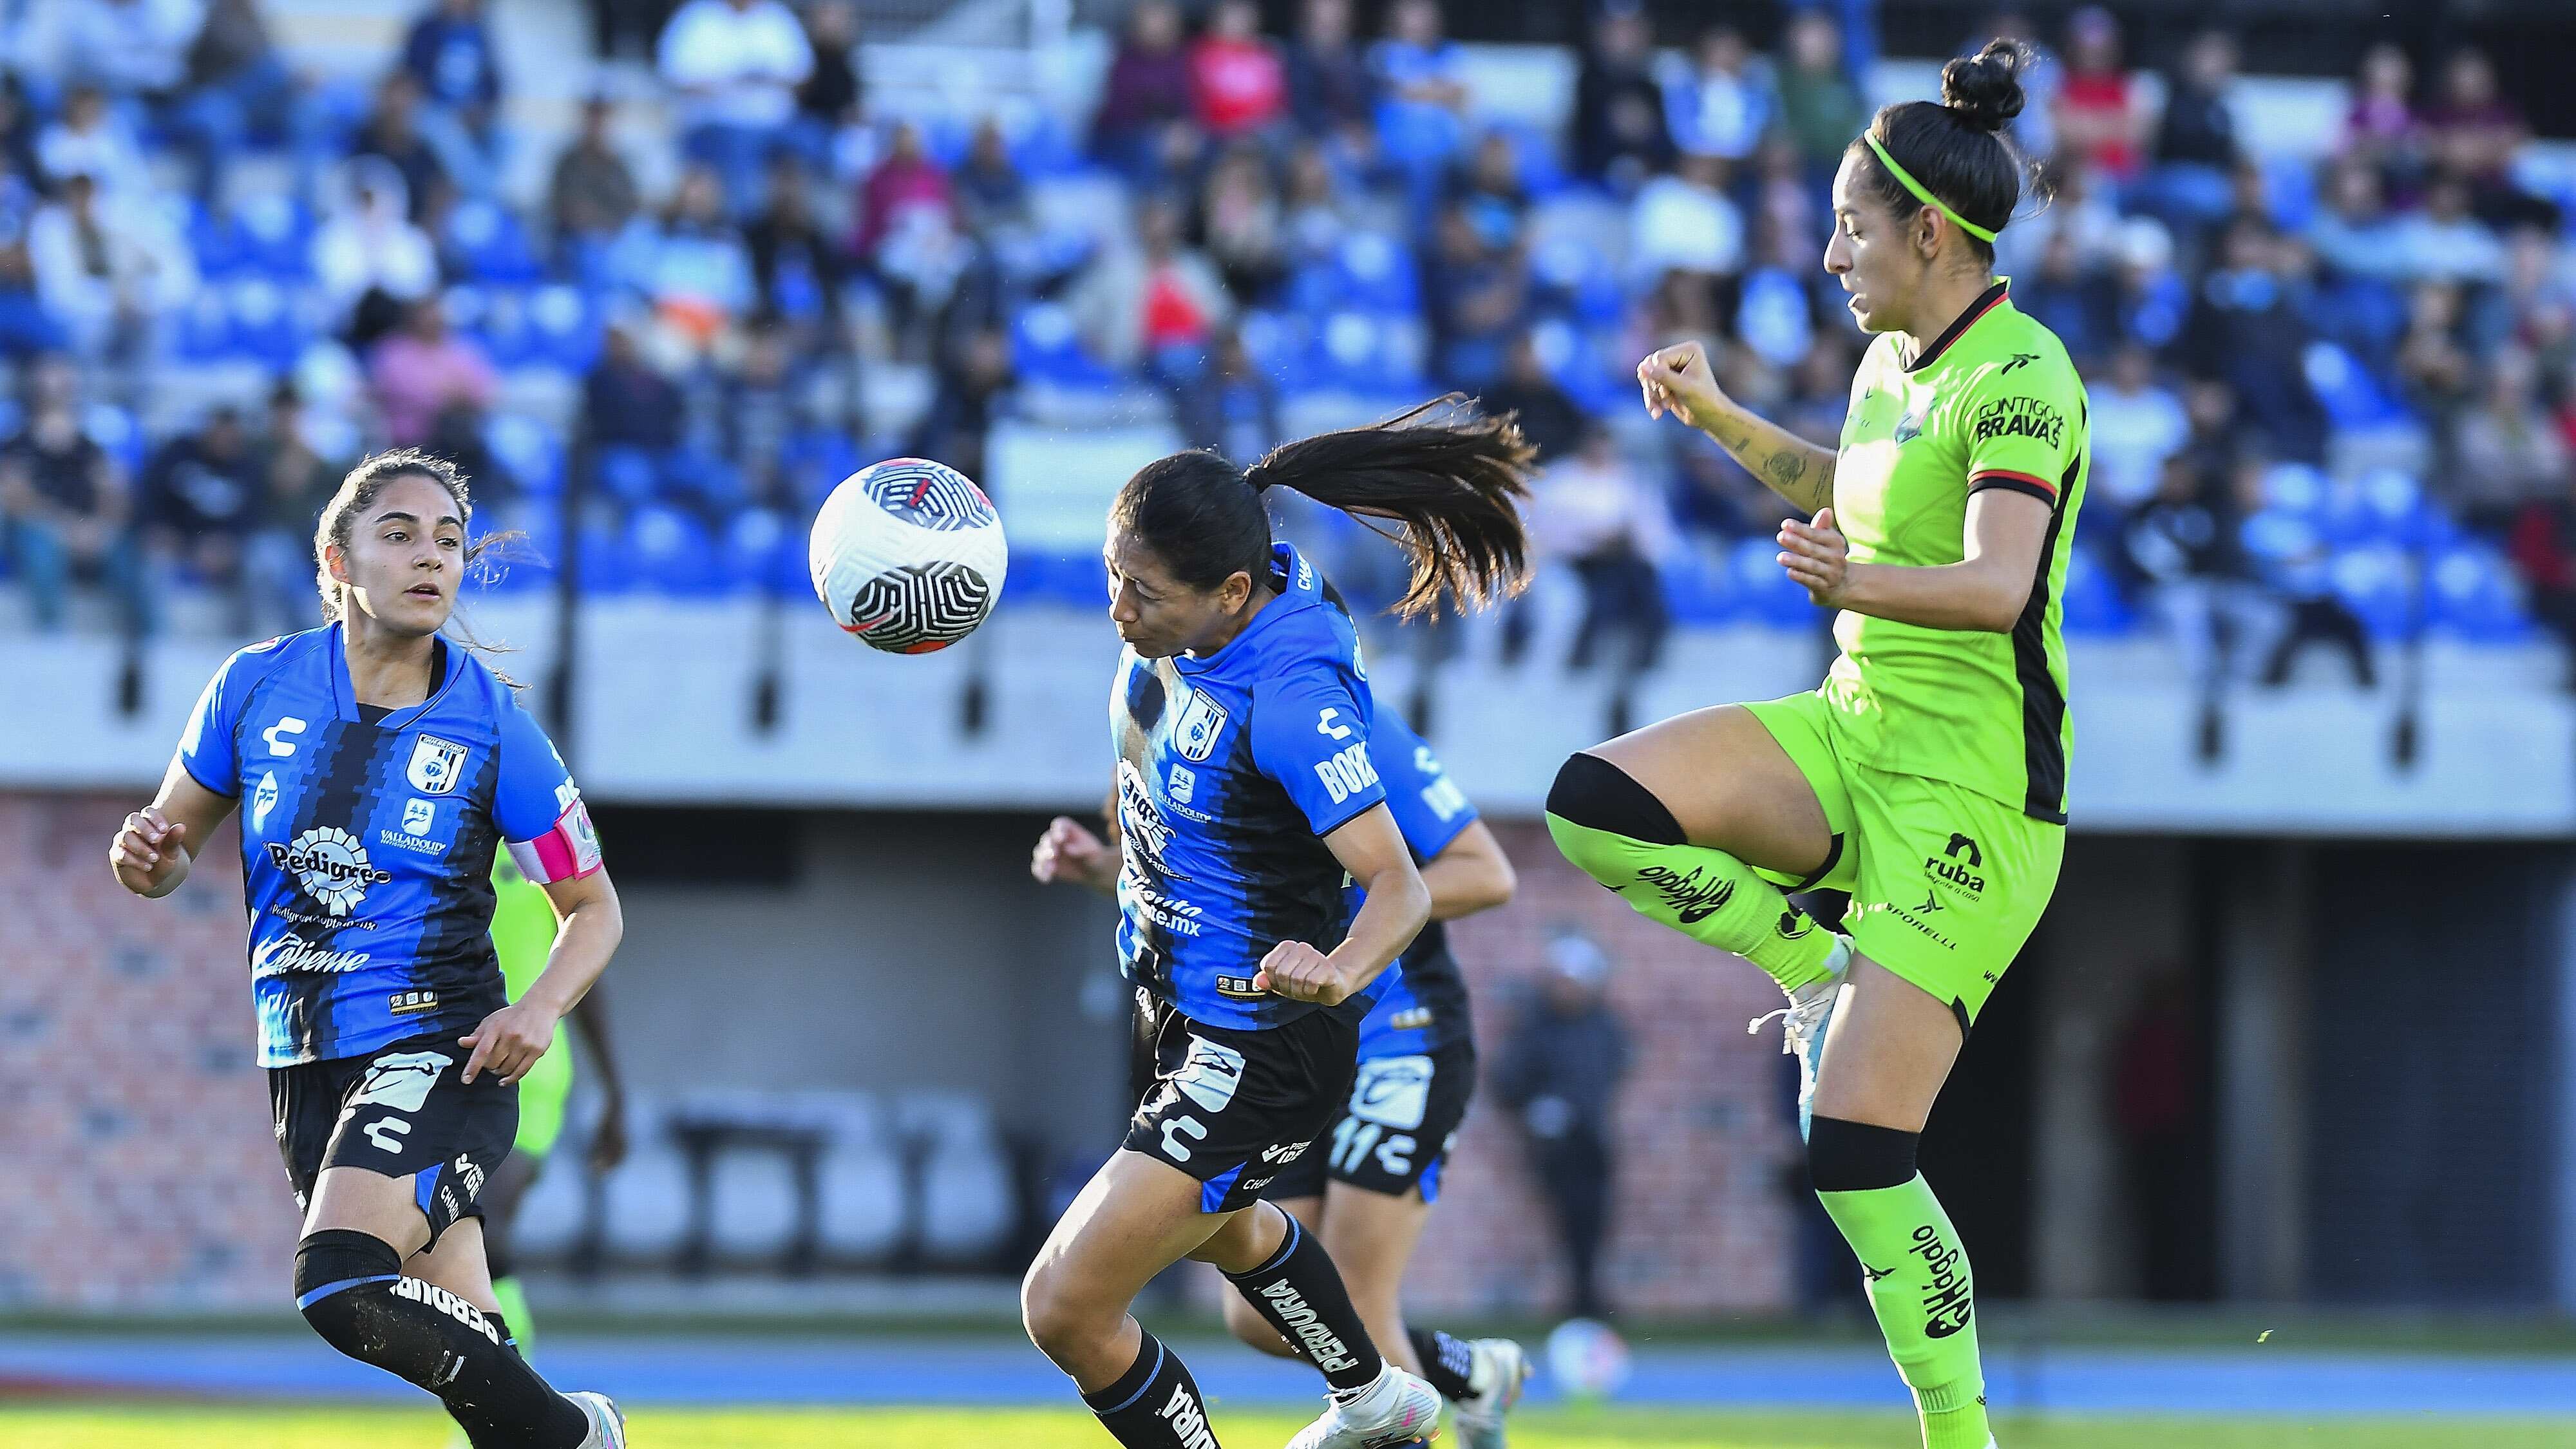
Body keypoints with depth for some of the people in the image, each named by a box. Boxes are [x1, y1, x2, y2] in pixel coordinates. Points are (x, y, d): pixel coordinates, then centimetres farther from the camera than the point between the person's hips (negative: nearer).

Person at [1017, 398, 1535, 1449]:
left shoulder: (1292, 699, -34)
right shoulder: (1181, 621, -10)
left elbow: (1400, 886, -38)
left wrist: (1338, 971, -57)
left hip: (1260, 1056, -10)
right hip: (1191, 1016, 10)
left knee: (1064, 1310, -11)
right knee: (1225, 1229, 37)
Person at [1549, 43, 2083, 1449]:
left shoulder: (2020, 377, -17)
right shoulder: (1894, 356, 9)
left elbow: (1996, 584, -33)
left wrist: (1860, 580, -49)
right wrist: (1718, 416, 26)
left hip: (1971, 795, -8)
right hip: (1853, 735, 8)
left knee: (1854, 1149, -14)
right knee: (1593, 803, -14)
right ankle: (1823, 973, 3)